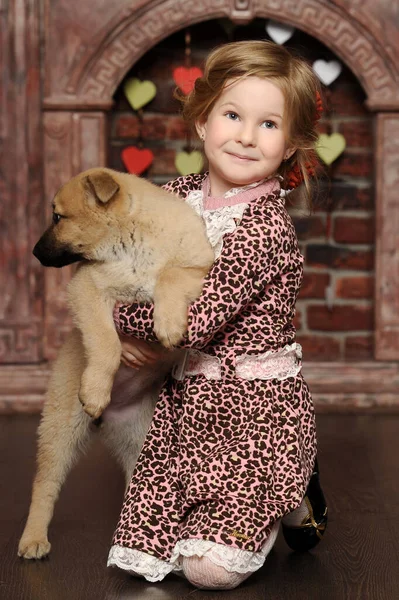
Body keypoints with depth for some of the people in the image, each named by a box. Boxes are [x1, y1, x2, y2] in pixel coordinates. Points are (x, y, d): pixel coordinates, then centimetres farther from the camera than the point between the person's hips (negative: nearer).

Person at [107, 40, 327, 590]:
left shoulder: (265, 225, -21)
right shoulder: (179, 195, 2)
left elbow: (195, 320, -25)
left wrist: (115, 313, -10)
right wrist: (122, 333, -4)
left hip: (255, 406, -7)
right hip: (186, 400, 7)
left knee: (212, 569, -11)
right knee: (140, 554, 6)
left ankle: (293, 497, 18)